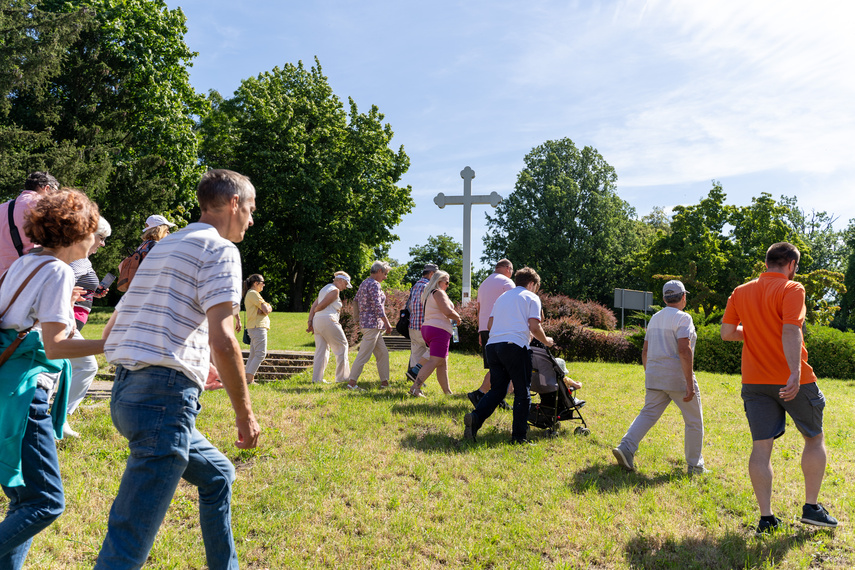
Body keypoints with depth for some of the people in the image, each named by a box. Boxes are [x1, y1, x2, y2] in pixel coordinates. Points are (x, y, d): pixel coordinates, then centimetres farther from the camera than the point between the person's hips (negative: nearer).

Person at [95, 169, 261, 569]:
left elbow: (110, 331, 23)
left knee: (217, 475, 26)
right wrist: (245, 414, -7)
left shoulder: (163, 247, 22)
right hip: (165, 399, -10)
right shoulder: (219, 249, -5)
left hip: (125, 393, 10)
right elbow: (222, 341, -17)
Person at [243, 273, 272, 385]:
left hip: (254, 327, 11)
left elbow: (269, 309, 16)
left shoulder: (250, 294, 23)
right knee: (261, 354, -13)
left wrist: (265, 309, -6)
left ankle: (249, 379, 10)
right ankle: (249, 379, -17)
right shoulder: (253, 293, -9)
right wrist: (267, 308, 7)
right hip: (258, 326, -11)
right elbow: (266, 310, -15)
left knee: (253, 355, 9)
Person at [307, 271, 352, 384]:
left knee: (321, 349, 8)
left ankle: (317, 378, 4)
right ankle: (342, 376, 5)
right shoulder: (335, 290, -7)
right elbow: (320, 306, -12)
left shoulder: (325, 289, 23)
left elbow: (313, 306, 16)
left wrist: (310, 322, 9)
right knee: (341, 346, 3)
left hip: (317, 320, 9)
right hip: (328, 320, -9)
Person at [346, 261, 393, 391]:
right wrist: (387, 324, -14)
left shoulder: (363, 284, 16)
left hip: (365, 322, 10)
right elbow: (377, 306, -18)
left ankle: (384, 382, 16)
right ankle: (351, 382, -7)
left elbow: (356, 301, 21)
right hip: (372, 323, -10)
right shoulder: (374, 284, -13)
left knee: (383, 354, 13)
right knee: (364, 355, -8)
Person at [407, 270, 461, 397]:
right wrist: (458, 318, 1)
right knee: (434, 361, -13)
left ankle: (447, 391, 16)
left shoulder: (427, 293, 19)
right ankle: (415, 387, -21)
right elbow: (448, 311, -19)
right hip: (439, 330, -10)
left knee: (443, 362, 13)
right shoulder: (439, 293, -9)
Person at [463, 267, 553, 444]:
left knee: (497, 389, 10)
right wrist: (546, 341, 13)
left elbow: (490, 324, 21)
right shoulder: (531, 298, 7)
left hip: (492, 345, 6)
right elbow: (534, 327, -4)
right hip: (515, 346, -6)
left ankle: (475, 417, -13)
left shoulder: (502, 297, 25)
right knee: (522, 392, 4)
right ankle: (519, 435, 3)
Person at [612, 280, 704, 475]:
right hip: (677, 377, -6)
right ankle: (694, 466, 16)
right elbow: (684, 351, -21)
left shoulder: (655, 318, 13)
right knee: (694, 421, 9)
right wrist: (689, 383, -20)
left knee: (648, 414, 6)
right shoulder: (682, 318, -10)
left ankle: (626, 448, -13)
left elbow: (645, 351, 15)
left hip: (654, 377, 6)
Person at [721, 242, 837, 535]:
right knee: (815, 438, 17)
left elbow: (726, 332, 7)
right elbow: (790, 331, -22)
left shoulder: (740, 292, 7)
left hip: (754, 381, 4)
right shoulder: (792, 289, -8)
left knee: (761, 447, 5)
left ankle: (766, 518, 6)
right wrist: (795, 372, -30)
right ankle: (811, 507, 20)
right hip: (792, 380, -4)